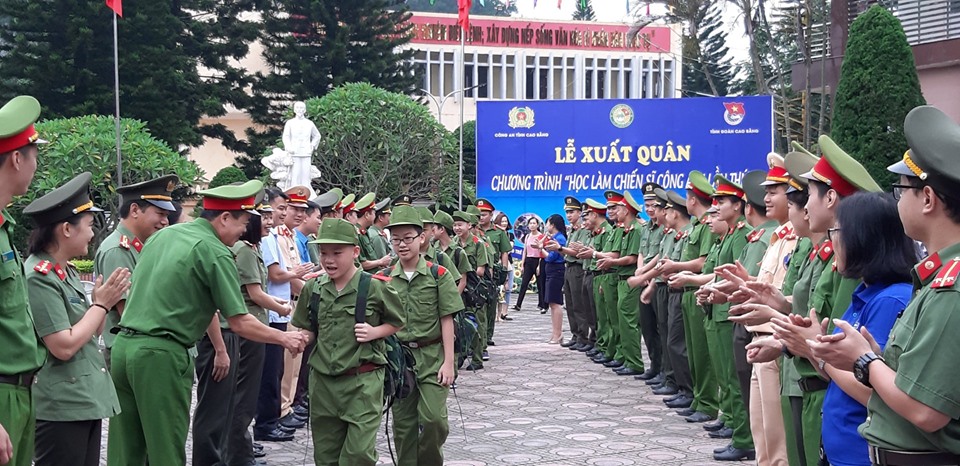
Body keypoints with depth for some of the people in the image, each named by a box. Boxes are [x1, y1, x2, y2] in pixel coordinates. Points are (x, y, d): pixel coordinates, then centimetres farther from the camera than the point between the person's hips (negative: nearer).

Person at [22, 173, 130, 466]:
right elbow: (64, 346, -21)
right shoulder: (39, 277, -17)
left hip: (87, 399, 9)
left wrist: (105, 301, 0)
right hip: (60, 407, -9)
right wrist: (102, 304, -13)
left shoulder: (68, 272, 12)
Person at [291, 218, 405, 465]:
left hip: (363, 382, -4)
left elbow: (398, 322, 6)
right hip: (323, 380, 4)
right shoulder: (312, 288, 5)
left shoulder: (375, 287, -7)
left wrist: (375, 332, -12)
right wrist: (302, 337, -6)